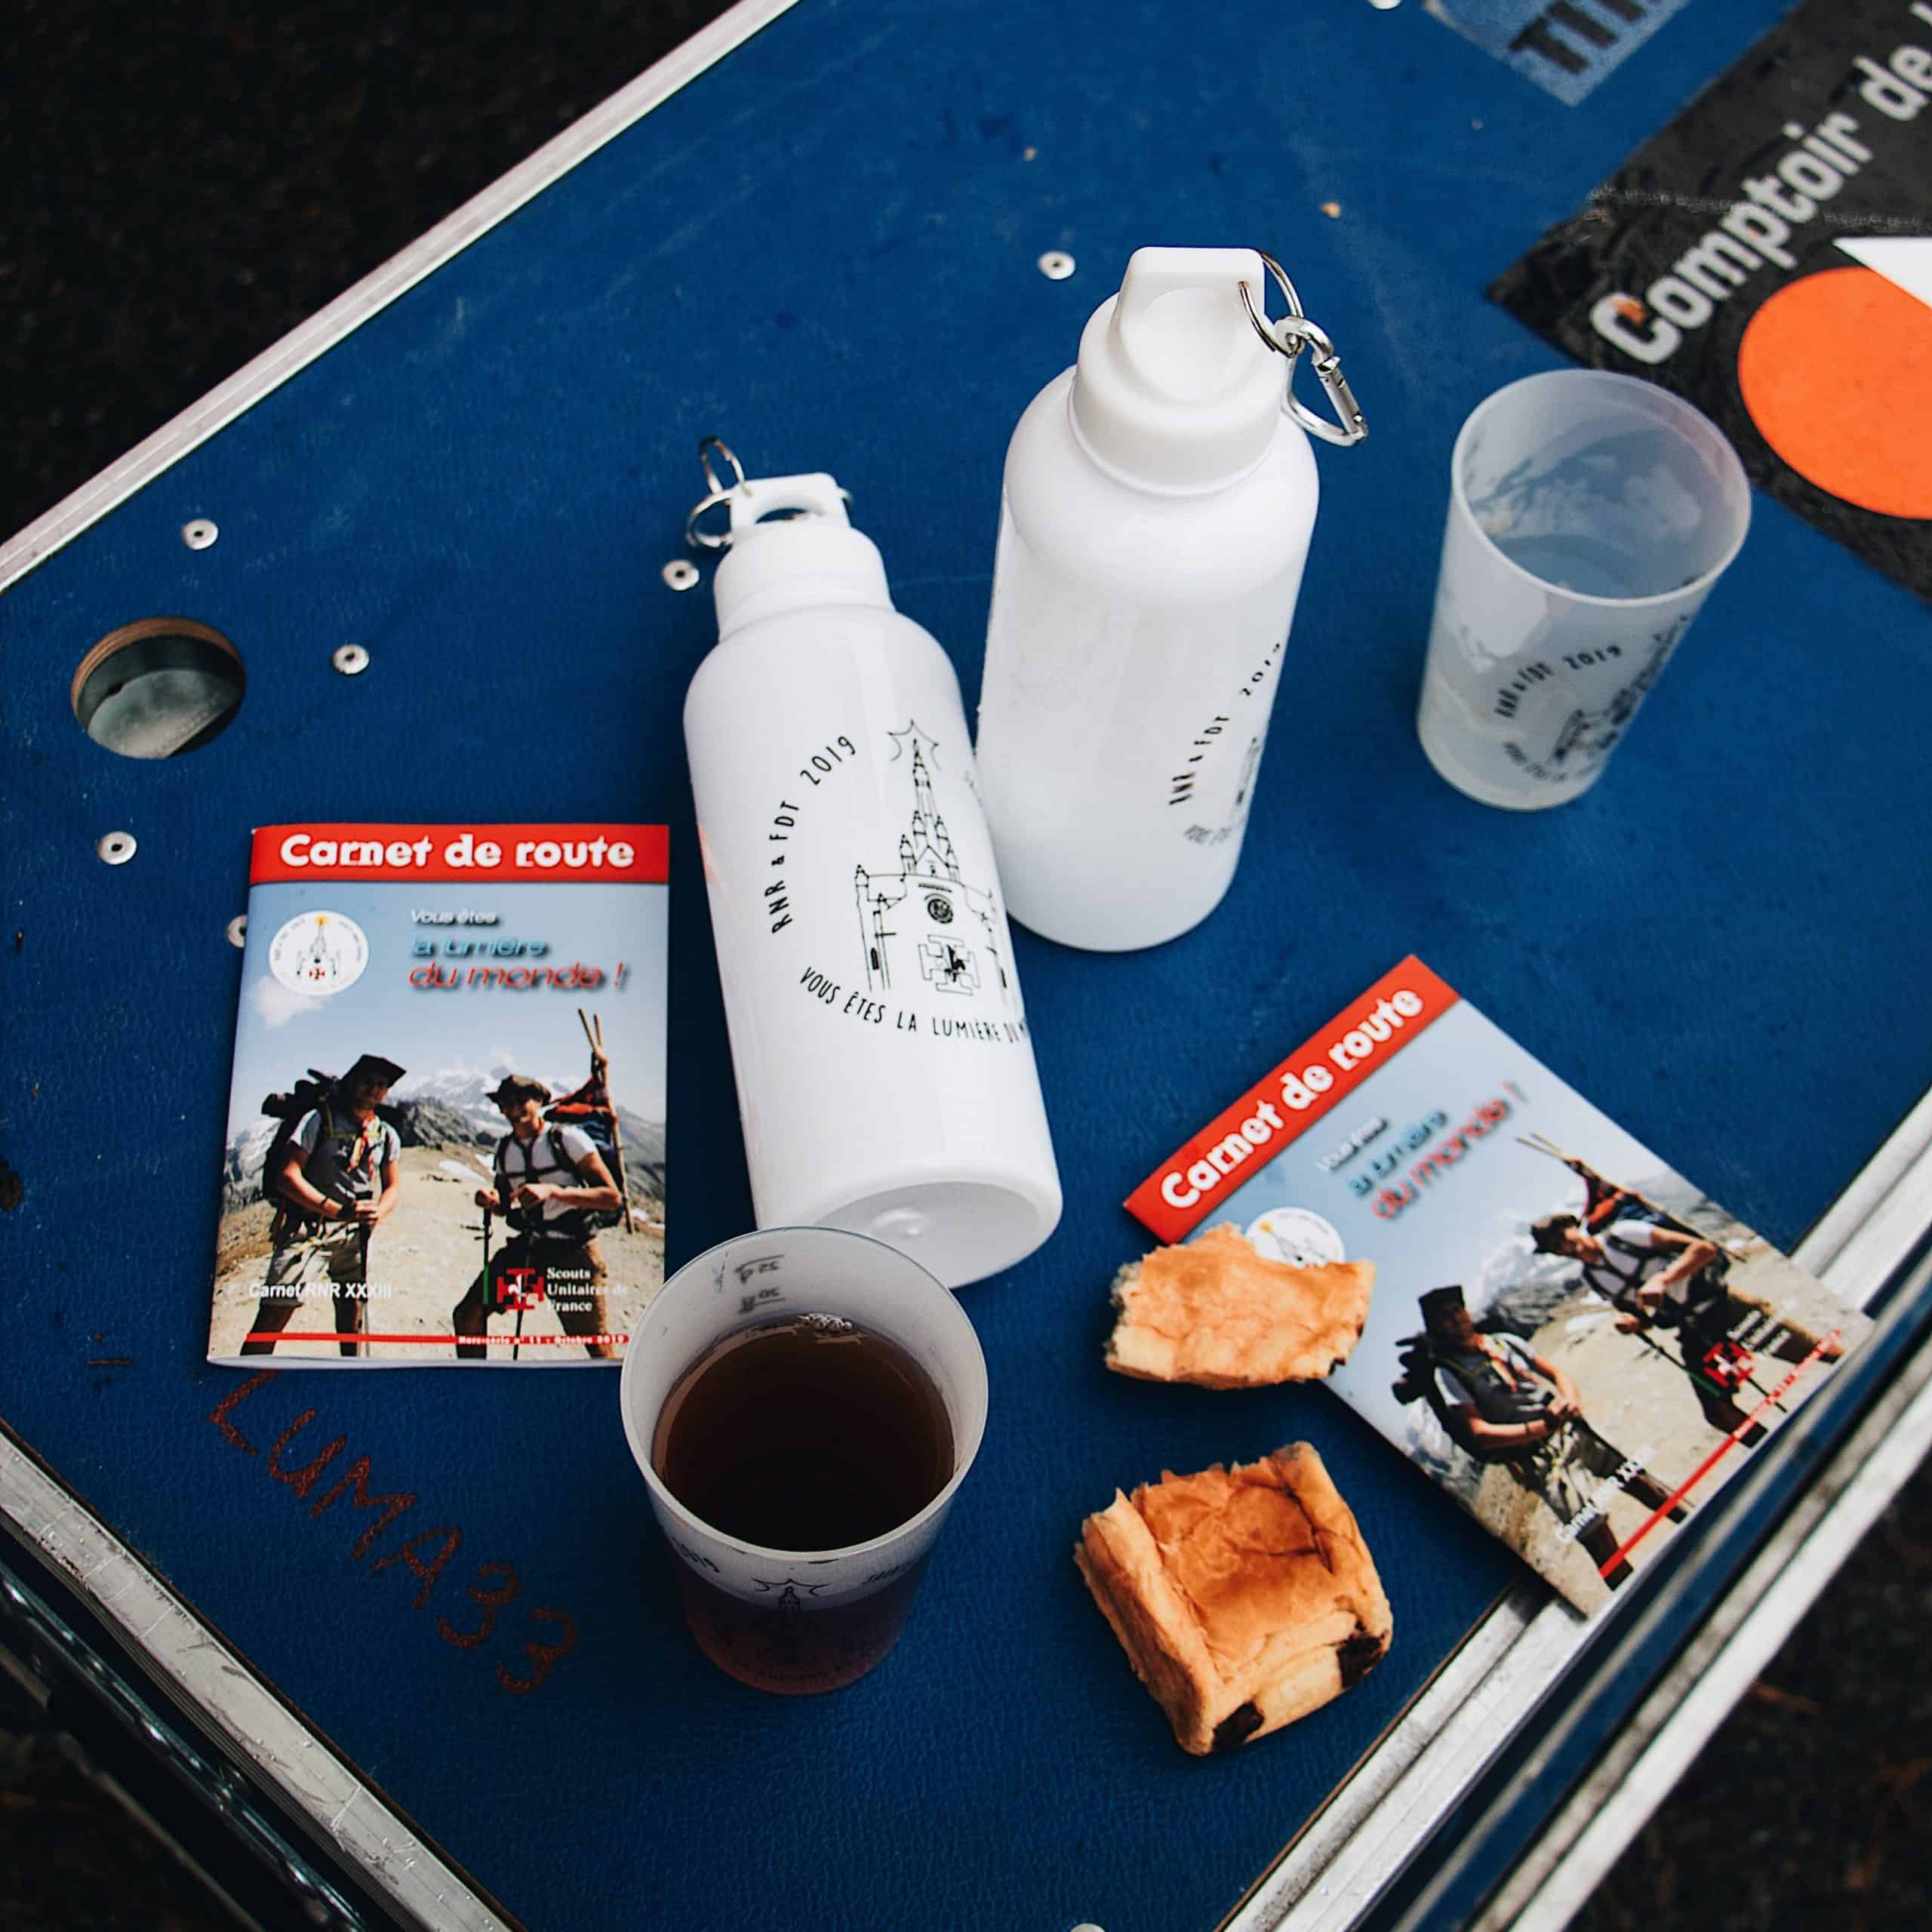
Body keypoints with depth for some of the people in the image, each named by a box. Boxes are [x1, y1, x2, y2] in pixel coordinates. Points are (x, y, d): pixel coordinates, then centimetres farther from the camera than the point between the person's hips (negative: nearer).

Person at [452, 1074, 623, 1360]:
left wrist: (552, 1191, -26)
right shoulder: (504, 1148, 8)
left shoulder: (568, 1139, -10)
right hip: (526, 1247, 6)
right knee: (467, 1316, -2)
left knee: (595, 1344, -4)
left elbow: (612, 1198, -17)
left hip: (573, 1251, -5)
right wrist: (492, 1202, -3)